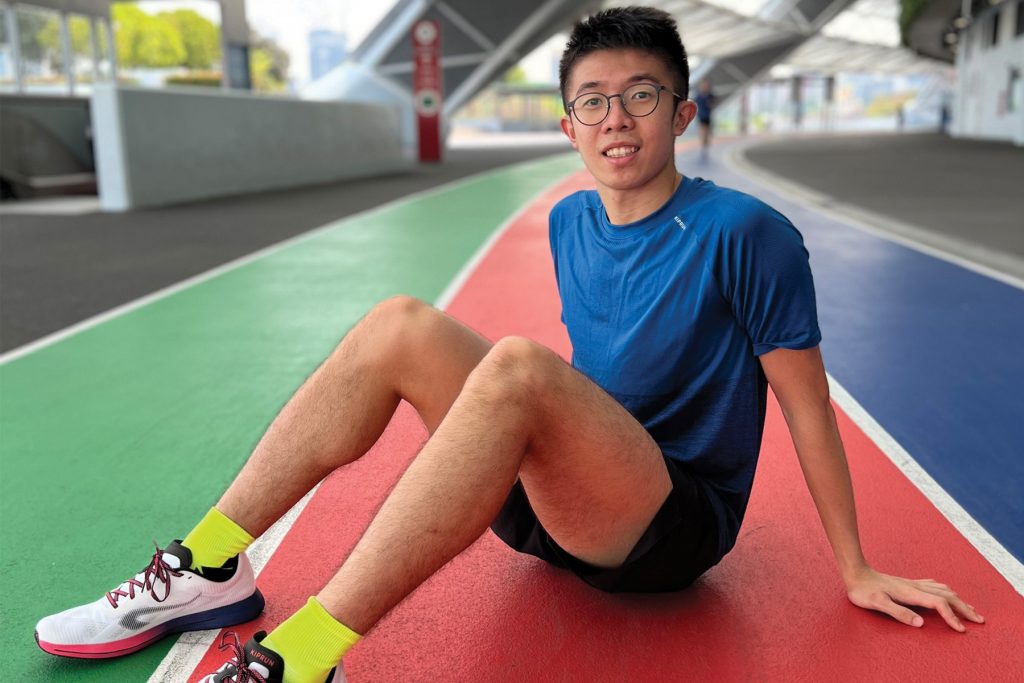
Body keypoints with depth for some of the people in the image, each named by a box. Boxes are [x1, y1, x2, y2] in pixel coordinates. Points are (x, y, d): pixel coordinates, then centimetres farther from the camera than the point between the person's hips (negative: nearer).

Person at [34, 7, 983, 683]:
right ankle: (208, 568, -12)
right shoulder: (567, 223, 7)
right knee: (401, 323, -12)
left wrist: (856, 571, -3)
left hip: (672, 525, -5)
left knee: (516, 363, -34)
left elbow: (807, 405, -7)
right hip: (553, 501, 6)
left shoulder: (746, 234, -11)